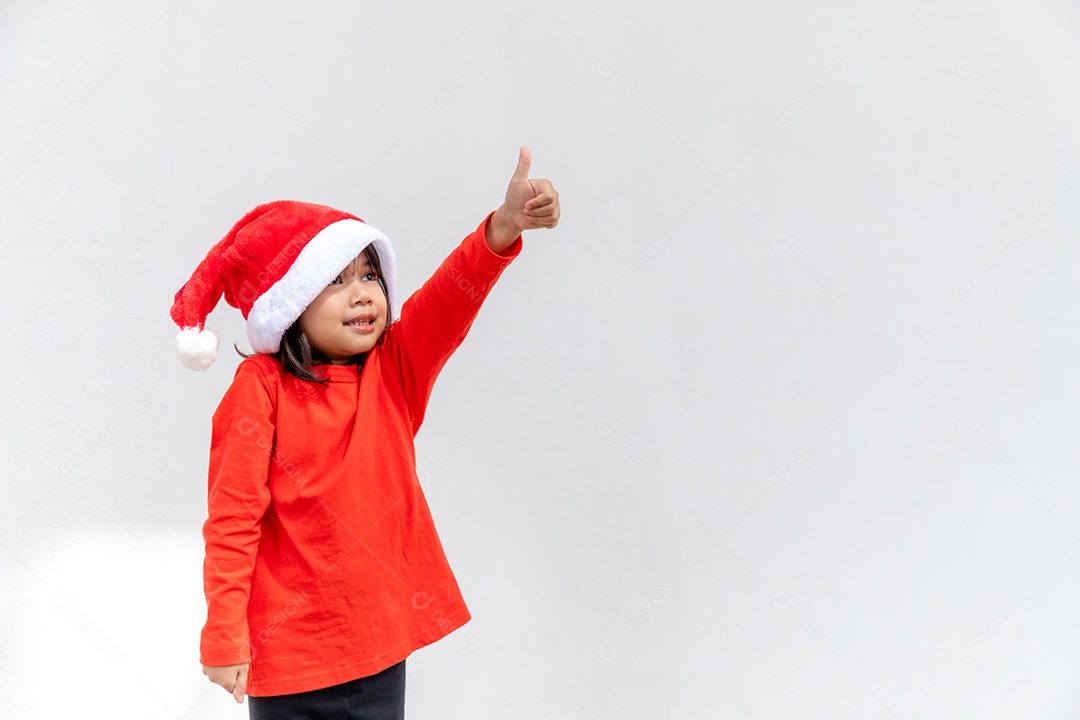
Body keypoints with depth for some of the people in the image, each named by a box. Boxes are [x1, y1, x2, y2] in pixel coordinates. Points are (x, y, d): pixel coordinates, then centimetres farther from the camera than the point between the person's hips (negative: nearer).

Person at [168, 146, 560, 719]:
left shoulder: (394, 369, 2)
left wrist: (503, 226, -32)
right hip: (286, 648, -4)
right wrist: (224, 638, -14)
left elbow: (450, 299, -15)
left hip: (380, 635, 4)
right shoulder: (261, 387, -11)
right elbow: (232, 519, -12)